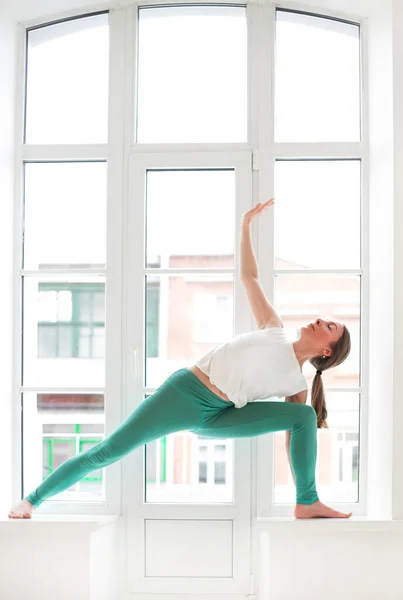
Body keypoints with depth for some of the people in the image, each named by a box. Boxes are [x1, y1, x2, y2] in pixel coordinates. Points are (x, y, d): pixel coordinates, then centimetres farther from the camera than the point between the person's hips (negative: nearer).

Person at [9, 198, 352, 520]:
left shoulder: (298, 385, 8)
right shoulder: (274, 329, 9)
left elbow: (295, 439, 11)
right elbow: (249, 276, 13)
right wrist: (246, 224, 7)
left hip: (216, 416, 1)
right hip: (184, 391, -1)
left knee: (304, 415, -14)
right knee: (107, 452, -9)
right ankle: (33, 500, 6)